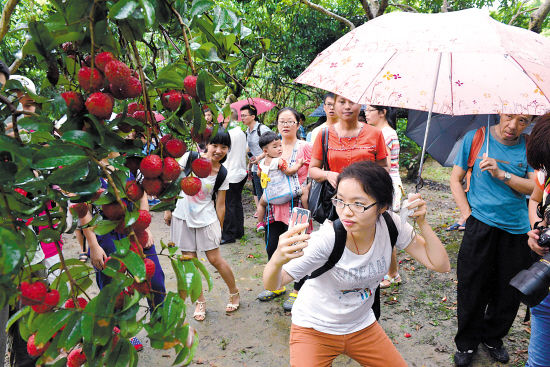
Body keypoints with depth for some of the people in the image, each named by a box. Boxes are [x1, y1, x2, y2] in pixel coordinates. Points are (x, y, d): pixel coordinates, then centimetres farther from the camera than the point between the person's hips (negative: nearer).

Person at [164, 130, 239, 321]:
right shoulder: (190, 158, -9)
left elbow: (220, 204, -2)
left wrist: (219, 229, 1)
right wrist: (167, 208, 1)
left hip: (206, 218, -1)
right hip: (182, 217, 1)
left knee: (215, 259, 2)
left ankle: (234, 292, 26)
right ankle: (200, 301, 25)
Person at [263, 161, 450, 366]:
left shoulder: (390, 225, -19)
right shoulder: (327, 239, -32)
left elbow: (440, 265, -12)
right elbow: (272, 285, -31)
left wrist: (422, 223, -25)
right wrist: (277, 259, -52)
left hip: (361, 326, 4)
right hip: (315, 329, -4)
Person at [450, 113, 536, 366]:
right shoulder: (475, 138, -1)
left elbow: (535, 187, -5)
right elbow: (456, 178, 3)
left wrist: (501, 174, -19)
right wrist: (466, 213, -6)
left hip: (516, 230, 2)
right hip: (481, 225, -2)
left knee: (508, 290, 11)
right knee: (472, 287, 2)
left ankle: (493, 338, 34)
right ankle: (467, 343, 22)